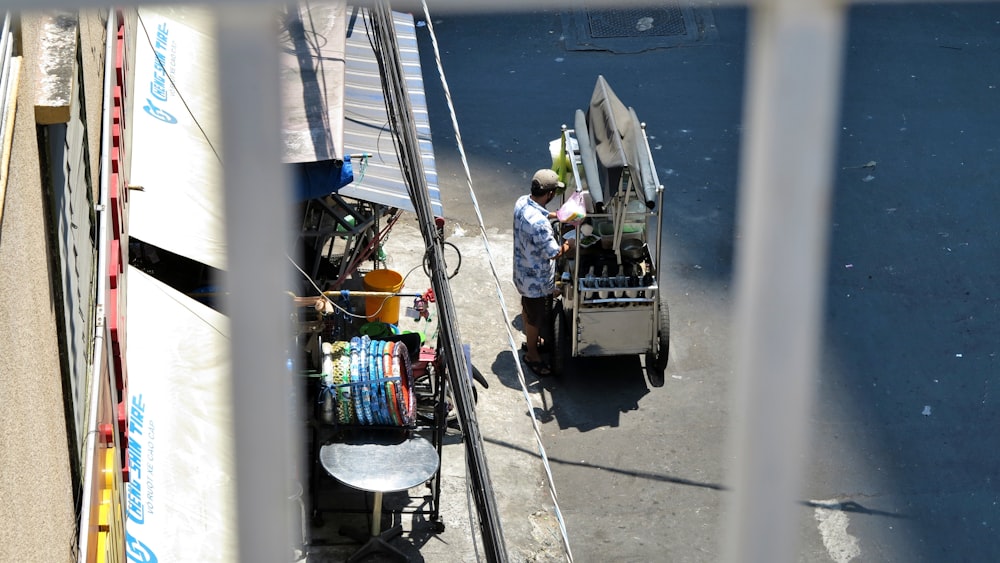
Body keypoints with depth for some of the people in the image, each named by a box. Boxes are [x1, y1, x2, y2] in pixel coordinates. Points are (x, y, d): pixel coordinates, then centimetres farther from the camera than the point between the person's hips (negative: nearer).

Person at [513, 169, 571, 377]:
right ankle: (532, 355, 35)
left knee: (527, 307, 30)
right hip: (535, 279, -8)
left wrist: (555, 215, 9)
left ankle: (531, 340, 53)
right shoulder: (539, 224, -40)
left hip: (522, 271, 8)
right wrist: (567, 245, -12)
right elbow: (554, 253, -28)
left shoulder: (522, 202, -12)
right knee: (536, 317, 15)